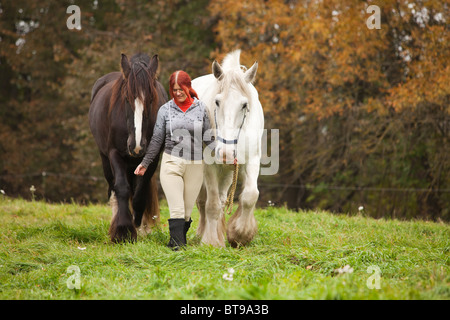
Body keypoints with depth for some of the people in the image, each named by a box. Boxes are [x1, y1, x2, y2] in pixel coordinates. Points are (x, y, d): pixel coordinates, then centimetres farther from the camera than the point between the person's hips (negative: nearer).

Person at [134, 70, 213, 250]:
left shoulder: (201, 109, 5)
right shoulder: (165, 110, 5)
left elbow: (208, 138, 11)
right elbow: (157, 140, 10)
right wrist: (145, 163, 9)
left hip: (195, 166, 1)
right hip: (172, 163, -1)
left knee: (188, 210, 3)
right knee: (176, 209, -11)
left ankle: (178, 241, 17)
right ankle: (177, 244, -13)